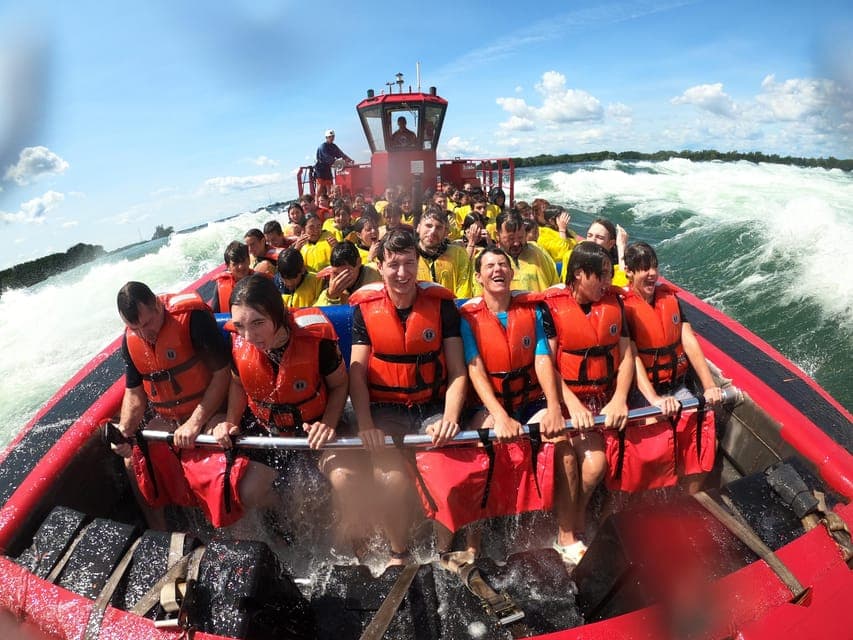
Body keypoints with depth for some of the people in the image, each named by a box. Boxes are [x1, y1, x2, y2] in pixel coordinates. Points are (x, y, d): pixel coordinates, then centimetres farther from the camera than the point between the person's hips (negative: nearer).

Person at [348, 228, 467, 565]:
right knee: (391, 479, -26)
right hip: (386, 409, 0)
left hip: (433, 407, 1)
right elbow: (357, 373, -1)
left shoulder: (441, 302, 0)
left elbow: (457, 371, -1)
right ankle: (398, 553, 4)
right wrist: (365, 424, -16)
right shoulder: (365, 306, 0)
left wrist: (450, 418, -17)